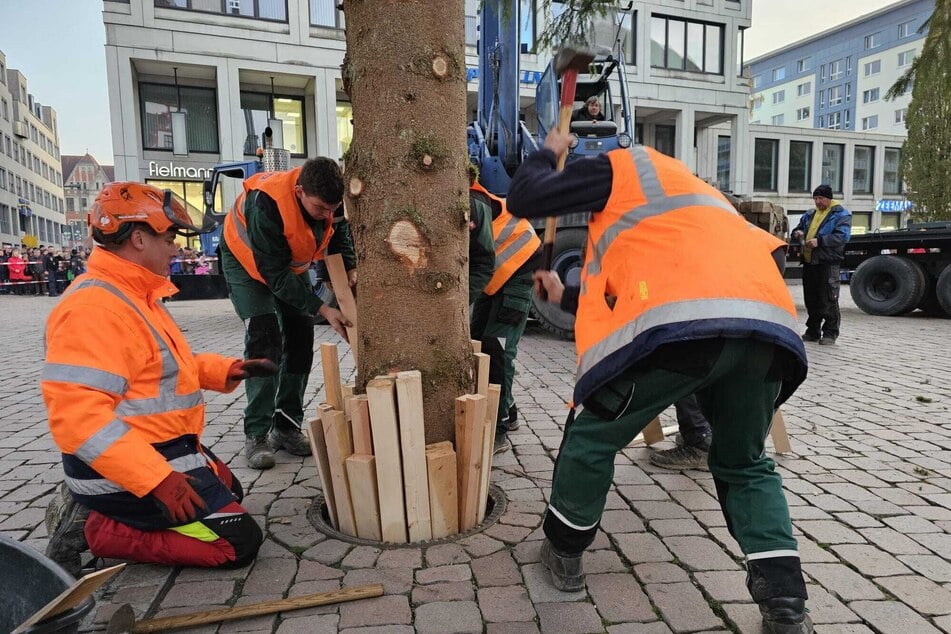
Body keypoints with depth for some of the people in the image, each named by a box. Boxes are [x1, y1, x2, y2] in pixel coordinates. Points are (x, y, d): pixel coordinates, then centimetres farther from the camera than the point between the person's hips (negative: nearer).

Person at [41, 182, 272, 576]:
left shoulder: (134, 295, 10)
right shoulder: (93, 307, -23)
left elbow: (163, 365, 21)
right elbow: (77, 416, -30)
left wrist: (226, 370, 6)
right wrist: (156, 480, -33)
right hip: (130, 472, -10)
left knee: (230, 492, 28)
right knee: (239, 542, -9)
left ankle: (88, 509, 17)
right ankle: (92, 531, -2)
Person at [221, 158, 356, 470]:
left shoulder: (330, 200, -24)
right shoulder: (267, 204, -40)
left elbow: (340, 231, -1)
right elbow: (274, 273, -36)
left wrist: (350, 269, -18)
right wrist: (322, 309, -38)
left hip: (293, 260, 6)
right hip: (247, 260, -5)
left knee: (301, 337, -1)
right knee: (264, 338, -17)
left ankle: (287, 428, 9)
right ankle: (256, 435, -8)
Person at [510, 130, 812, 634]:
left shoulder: (622, 166, 23)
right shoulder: (692, 194, 43)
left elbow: (524, 199, 16)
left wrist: (547, 154, 36)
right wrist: (568, 298, 52)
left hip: (681, 322, -7)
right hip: (768, 325, 7)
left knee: (592, 434, 15)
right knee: (745, 466, 27)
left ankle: (563, 553, 31)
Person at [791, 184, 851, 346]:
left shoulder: (841, 214, 0)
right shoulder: (809, 215, 19)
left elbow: (842, 236, -13)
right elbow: (797, 230, 27)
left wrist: (819, 241, -22)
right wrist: (797, 233, 3)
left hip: (828, 263, -6)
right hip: (809, 261, 7)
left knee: (829, 300, -5)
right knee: (811, 299, 11)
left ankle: (830, 333, 1)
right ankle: (813, 331, 20)